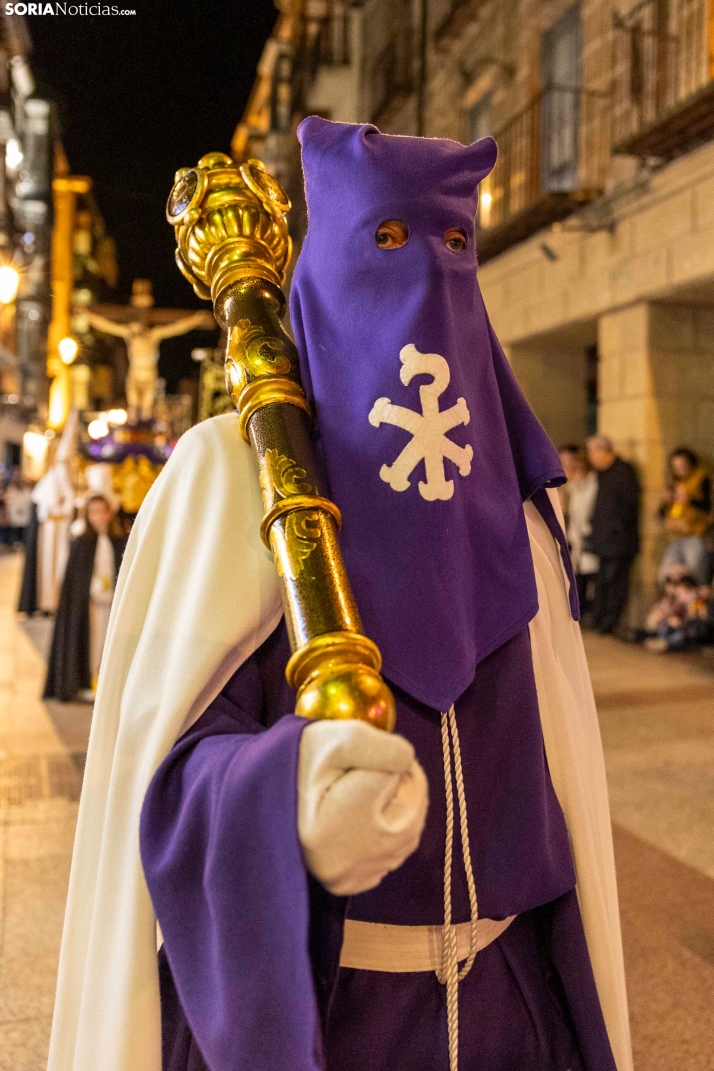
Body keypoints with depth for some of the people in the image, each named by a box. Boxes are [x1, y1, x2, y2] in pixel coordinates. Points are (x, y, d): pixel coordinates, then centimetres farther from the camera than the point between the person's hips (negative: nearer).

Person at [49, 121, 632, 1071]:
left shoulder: (505, 487, 4)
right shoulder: (233, 469, -10)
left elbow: (550, 739, 7)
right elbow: (178, 751, -16)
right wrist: (287, 793, -38)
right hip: (284, 987, -3)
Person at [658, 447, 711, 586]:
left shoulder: (702, 479, 3)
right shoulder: (674, 483, 20)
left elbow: (707, 506, -10)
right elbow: (663, 514, 19)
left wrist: (689, 500, -26)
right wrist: (665, 502, 0)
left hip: (694, 537, -6)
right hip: (675, 539, 7)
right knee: (665, 576, 1)